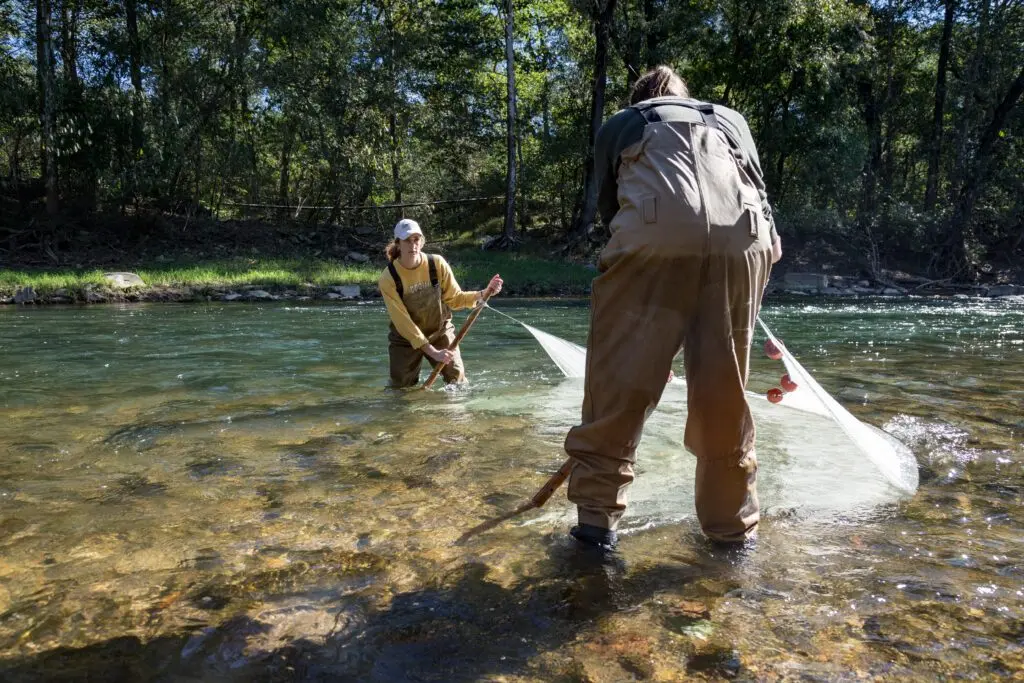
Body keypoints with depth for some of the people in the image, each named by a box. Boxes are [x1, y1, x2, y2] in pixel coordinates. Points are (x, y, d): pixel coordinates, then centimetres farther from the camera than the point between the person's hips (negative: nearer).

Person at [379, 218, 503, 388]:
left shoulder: (437, 263, -14)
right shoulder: (388, 278, -21)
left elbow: (455, 299, -5)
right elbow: (402, 322, -21)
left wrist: (484, 293, -22)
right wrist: (432, 352, -25)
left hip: (440, 333, 2)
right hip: (406, 340, -1)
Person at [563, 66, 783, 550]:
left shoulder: (619, 125, 32)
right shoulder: (731, 119, 37)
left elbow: (608, 206, 29)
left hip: (654, 236, -2)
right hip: (742, 240, 3)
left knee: (620, 378, 7)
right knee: (724, 389, 13)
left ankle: (597, 518, 12)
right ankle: (734, 524, 25)